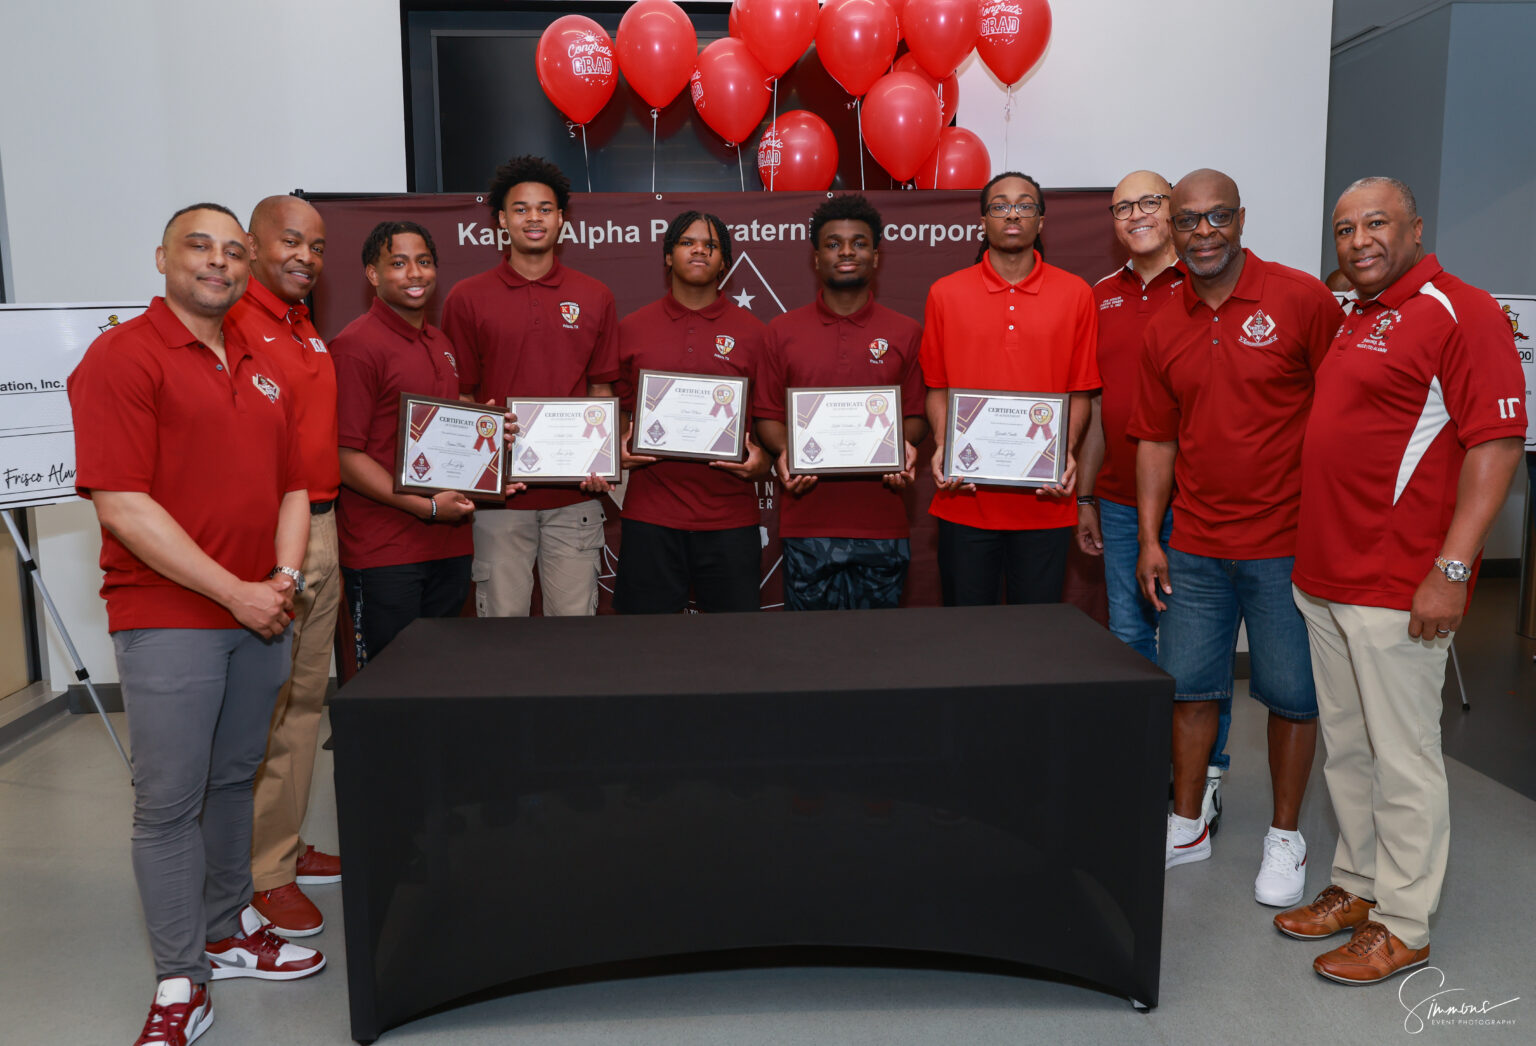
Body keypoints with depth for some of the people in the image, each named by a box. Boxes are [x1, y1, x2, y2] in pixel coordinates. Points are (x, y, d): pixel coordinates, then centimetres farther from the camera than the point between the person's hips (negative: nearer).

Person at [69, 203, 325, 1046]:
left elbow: (292, 487, 16)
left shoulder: (262, 369, 14)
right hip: (168, 618, -6)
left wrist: (284, 578, -1)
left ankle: (228, 931, 32)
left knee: (234, 780, 17)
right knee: (169, 801, 2)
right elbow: (122, 505, -16)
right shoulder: (122, 356, -8)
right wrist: (233, 592, -16)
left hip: (260, 613, 6)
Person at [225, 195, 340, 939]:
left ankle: (287, 846, 28)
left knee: (307, 698, 15)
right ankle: (261, 874, 9)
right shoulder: (234, 325, -11)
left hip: (321, 528, 9)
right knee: (263, 710, -2)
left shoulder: (310, 332, 17)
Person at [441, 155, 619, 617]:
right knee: (502, 619, 5)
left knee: (576, 618, 7)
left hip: (574, 493, 1)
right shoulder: (467, 298, 4)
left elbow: (601, 390, 11)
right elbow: (459, 394, 6)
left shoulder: (594, 298, 9)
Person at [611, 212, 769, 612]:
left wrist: (762, 462, -9)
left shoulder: (752, 332, 6)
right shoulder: (632, 328, 9)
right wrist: (620, 450, -4)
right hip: (649, 513, 1)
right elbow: (616, 409, 16)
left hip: (730, 516, 0)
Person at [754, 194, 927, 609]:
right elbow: (767, 414, 8)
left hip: (882, 524, 0)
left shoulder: (906, 333, 9)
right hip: (807, 524, 0)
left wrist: (906, 448, -10)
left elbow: (916, 415, 10)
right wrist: (783, 453, -11)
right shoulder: (782, 332, 8)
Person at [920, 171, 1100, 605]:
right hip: (966, 498, 0)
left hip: (1045, 501, 0)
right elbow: (937, 387, 8)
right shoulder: (945, 294, 5)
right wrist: (942, 448, -8)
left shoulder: (1076, 294, 5)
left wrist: (1067, 454, -9)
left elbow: (1080, 391, 6)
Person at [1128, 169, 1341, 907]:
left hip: (1286, 544, -4)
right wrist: (1149, 538, 6)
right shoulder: (1164, 329, 7)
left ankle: (1285, 838, 24)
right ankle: (1186, 827, 27)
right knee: (1190, 685, 11)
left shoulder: (1302, 300, -7)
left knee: (1291, 693, 7)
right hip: (1194, 547, 4)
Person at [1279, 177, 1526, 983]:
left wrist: (1451, 569, -22)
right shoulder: (1353, 319, 16)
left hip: (1398, 586, -8)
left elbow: (1497, 445, -16)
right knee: (1345, 749, 16)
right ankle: (1357, 886, 31)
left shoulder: (1460, 312, -9)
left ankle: (1401, 925, 16)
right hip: (1324, 579, 8)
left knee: (1403, 758, 3)